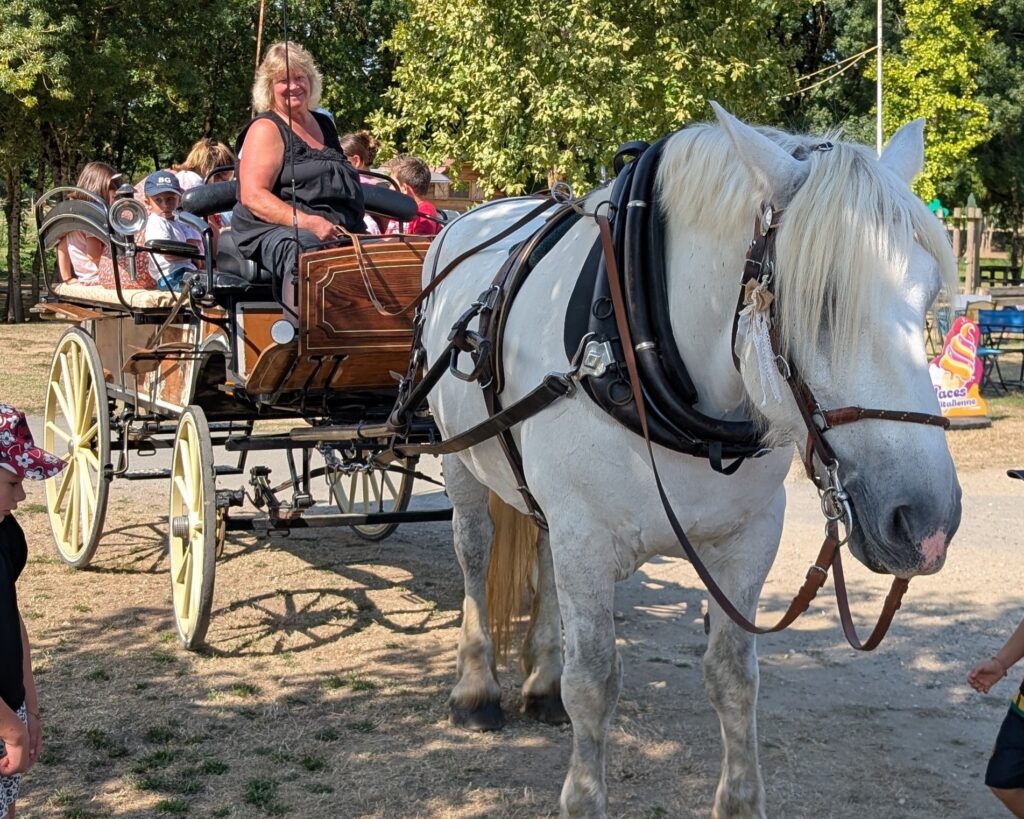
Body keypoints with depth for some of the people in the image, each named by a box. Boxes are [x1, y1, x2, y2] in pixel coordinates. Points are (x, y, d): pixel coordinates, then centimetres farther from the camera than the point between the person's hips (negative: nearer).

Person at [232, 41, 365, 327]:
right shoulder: (266, 129, 3)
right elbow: (253, 197, -10)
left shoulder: (324, 124, 24)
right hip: (276, 231, -7)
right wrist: (308, 222, -22)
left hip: (337, 234, 7)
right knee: (304, 252, -41)